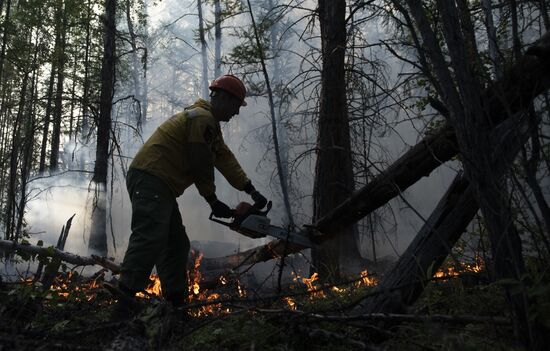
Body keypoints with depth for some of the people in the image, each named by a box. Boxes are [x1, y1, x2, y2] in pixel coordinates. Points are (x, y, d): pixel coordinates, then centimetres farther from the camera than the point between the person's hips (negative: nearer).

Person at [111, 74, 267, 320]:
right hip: (151, 181, -11)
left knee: (176, 245, 10)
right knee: (150, 239, -23)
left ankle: (176, 304, 13)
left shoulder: (208, 122, 24)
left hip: (160, 187, 11)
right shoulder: (203, 119, -10)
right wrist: (213, 202, -1)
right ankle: (124, 307, -29)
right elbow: (201, 165, -12)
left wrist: (252, 191, 13)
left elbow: (226, 159, 19)